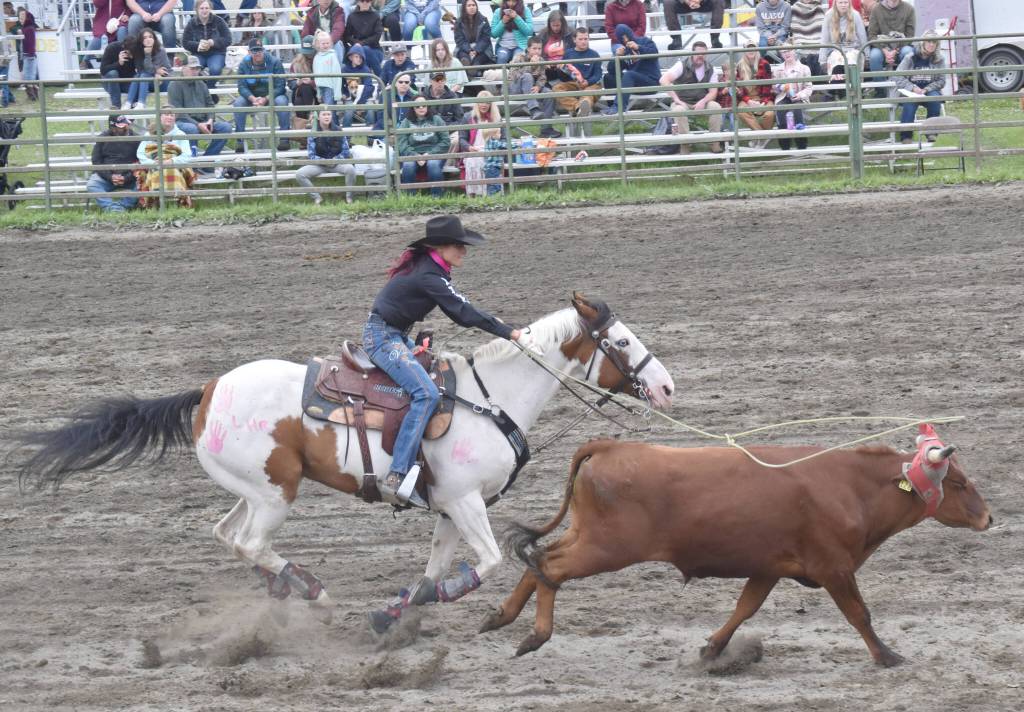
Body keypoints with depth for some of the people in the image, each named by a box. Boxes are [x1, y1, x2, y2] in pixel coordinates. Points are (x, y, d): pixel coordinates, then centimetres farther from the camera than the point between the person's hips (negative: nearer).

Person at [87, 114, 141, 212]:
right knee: (91, 185, -28)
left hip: (128, 179, 0)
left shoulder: (136, 139, 5)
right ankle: (111, 207, -41)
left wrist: (127, 178, -16)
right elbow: (96, 161, 3)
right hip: (105, 176, 0)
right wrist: (110, 177, -13)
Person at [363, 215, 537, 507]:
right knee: (426, 393, -25)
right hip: (383, 337, -11)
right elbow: (465, 313, -24)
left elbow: (460, 309, 15)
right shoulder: (429, 276, -21)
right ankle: (396, 477, -33)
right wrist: (512, 334, -24)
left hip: (395, 336, 11)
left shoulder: (429, 268, 10)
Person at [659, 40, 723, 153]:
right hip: (683, 103, -3)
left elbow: (713, 92, 2)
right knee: (680, 110, -37)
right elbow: (663, 80, -18)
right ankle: (685, 144, -27)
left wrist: (703, 101, -20)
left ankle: (715, 142, -17)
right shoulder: (682, 65, -6)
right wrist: (676, 99, -24)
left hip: (701, 103, 3)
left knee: (716, 106, -26)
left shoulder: (709, 70, 6)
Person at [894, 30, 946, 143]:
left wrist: (926, 89, -16)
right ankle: (906, 136, -30)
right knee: (909, 102, -35)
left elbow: (941, 81, 0)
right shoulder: (911, 57, -1)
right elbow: (897, 76, -6)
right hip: (911, 91, -2)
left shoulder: (939, 59, 4)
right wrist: (913, 88, -19)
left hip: (930, 90, 2)